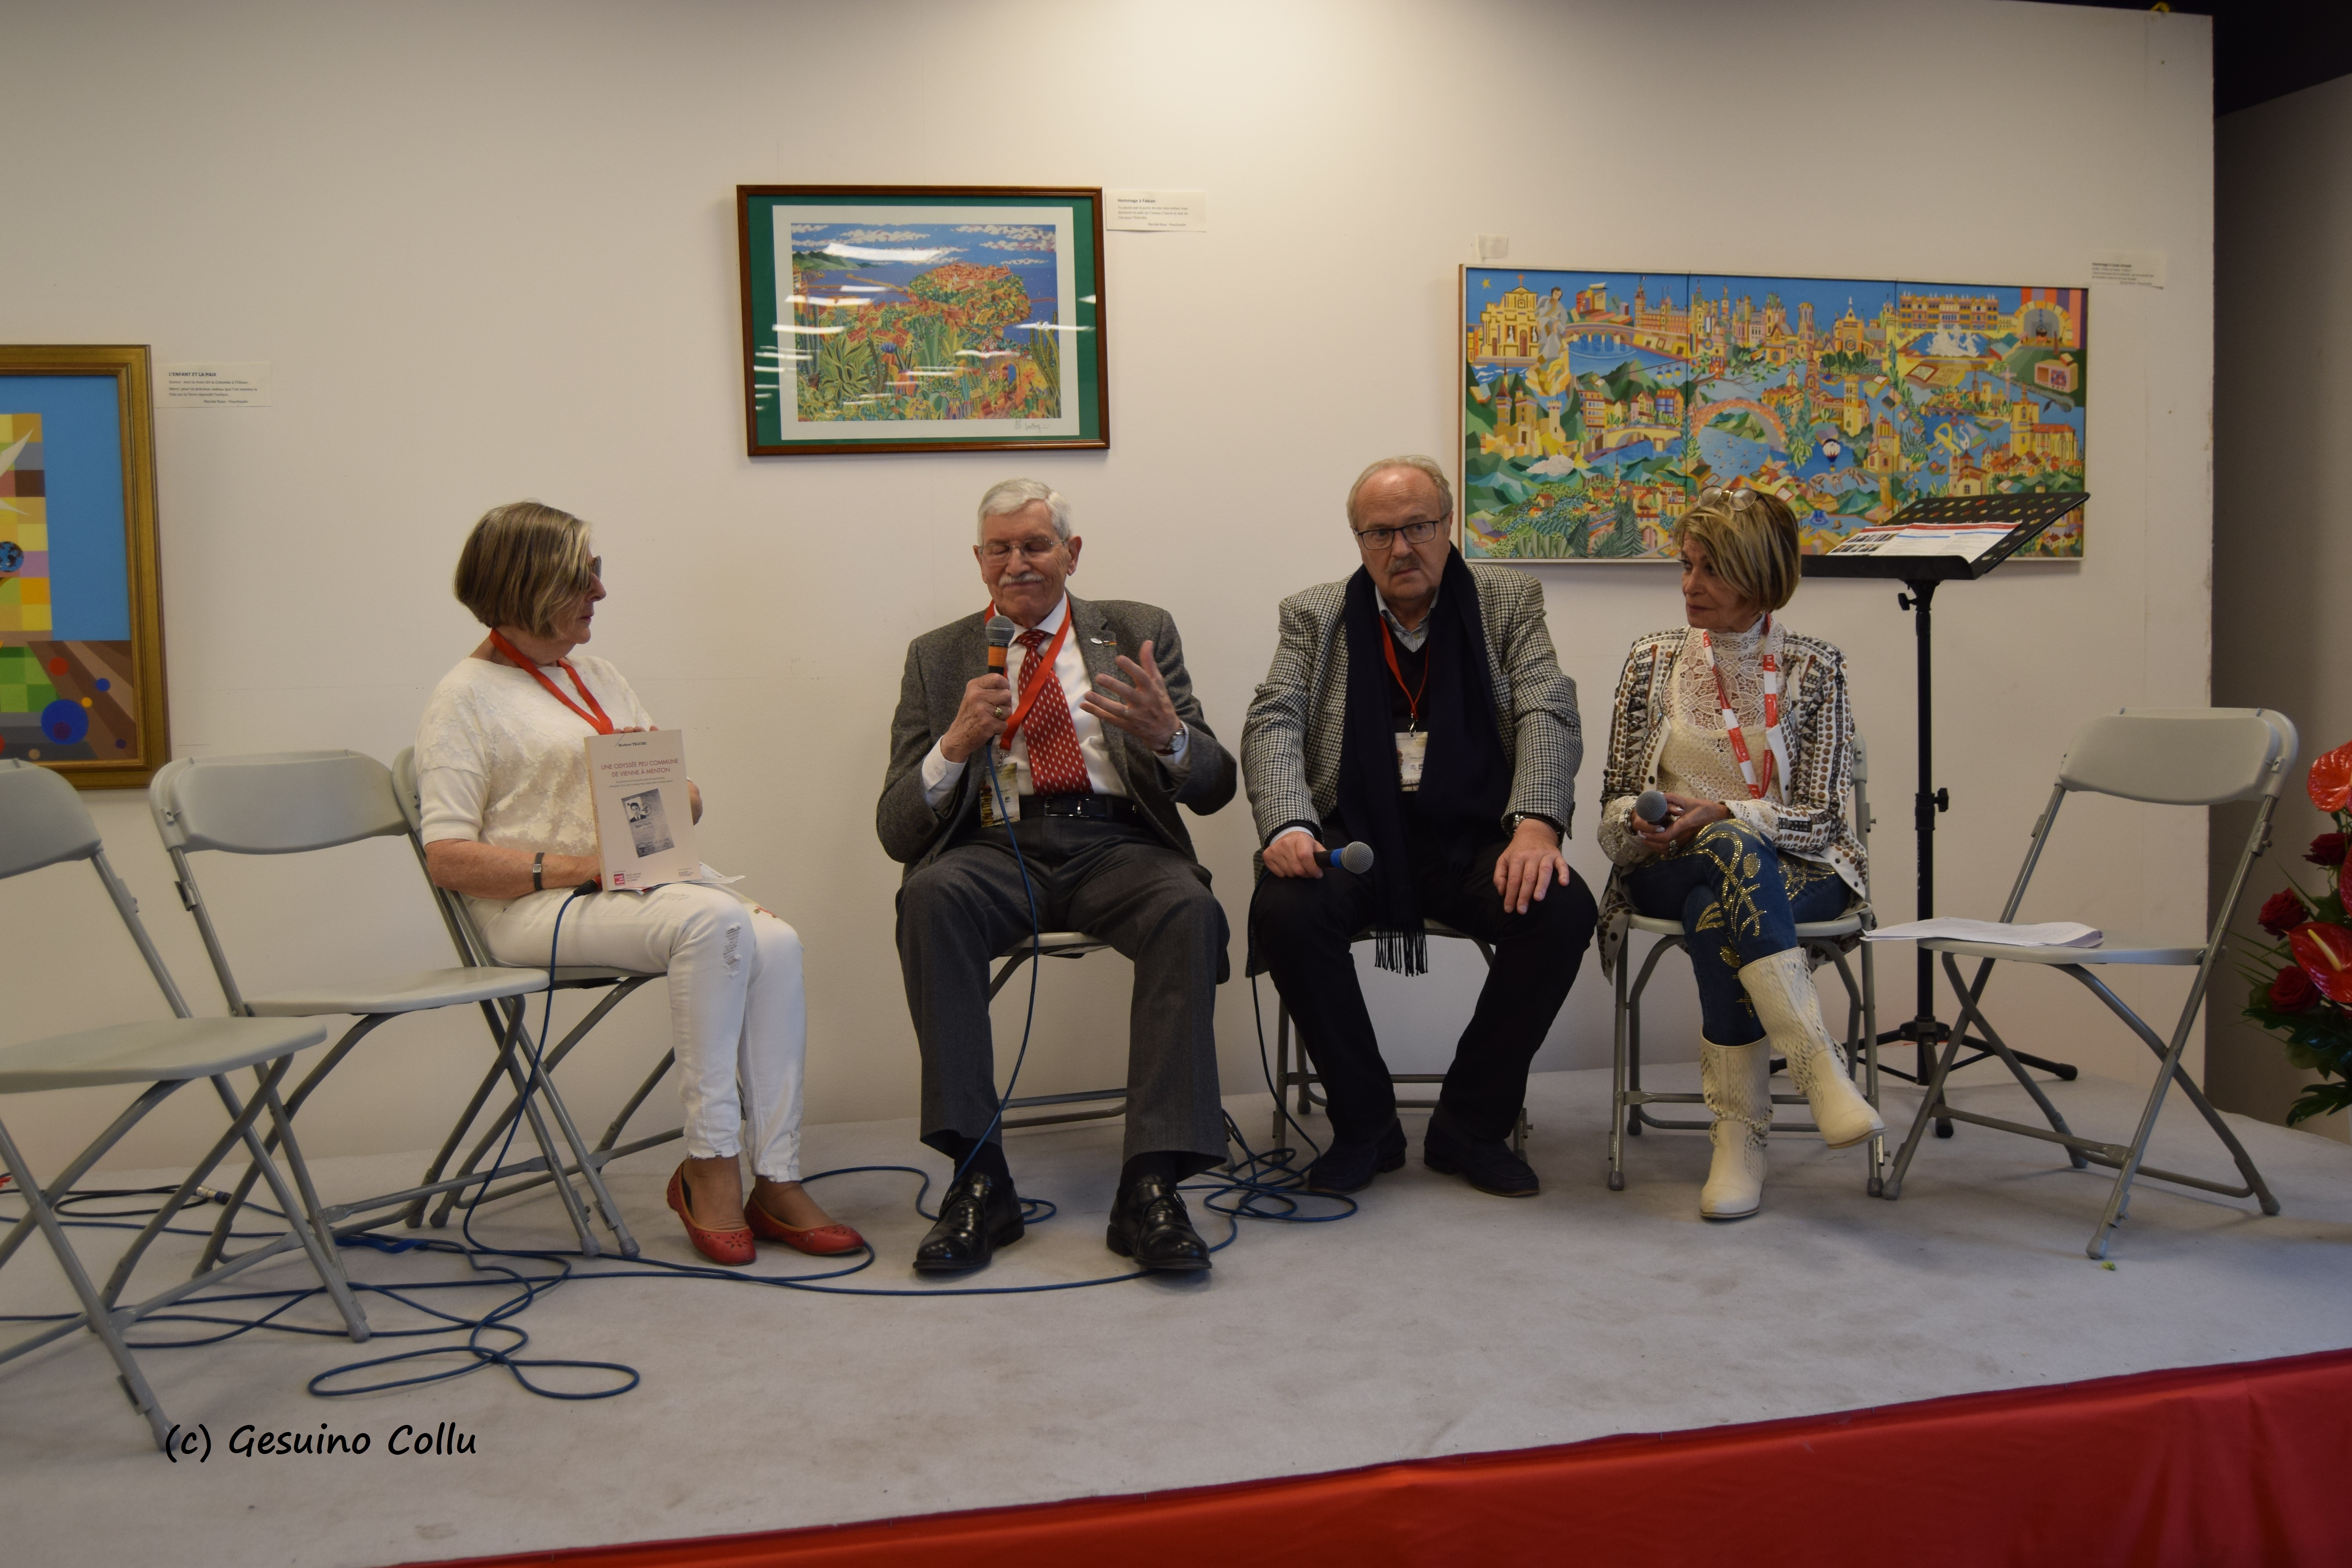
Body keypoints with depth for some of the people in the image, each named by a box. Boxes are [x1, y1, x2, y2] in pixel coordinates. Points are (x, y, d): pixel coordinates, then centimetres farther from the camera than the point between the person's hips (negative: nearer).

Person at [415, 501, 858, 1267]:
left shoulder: (597, 675, 21)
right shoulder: (466, 697, 0)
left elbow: (687, 797, 21)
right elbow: (448, 858, -9)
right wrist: (572, 866, -19)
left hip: (653, 878, 6)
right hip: (540, 907, -6)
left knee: (775, 942, -25)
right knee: (713, 921, -34)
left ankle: (775, 1179, -22)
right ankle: (709, 1165, -22)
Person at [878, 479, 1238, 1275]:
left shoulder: (1140, 632, 14)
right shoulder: (939, 657, 15)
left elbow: (1214, 788, 7)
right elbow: (896, 831, 8)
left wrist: (1168, 736, -17)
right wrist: (956, 744, -12)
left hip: (1118, 844, 0)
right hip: (999, 847, 1)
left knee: (1190, 910, -33)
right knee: (929, 897, -33)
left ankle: (1151, 1186, -30)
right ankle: (979, 1179, -27)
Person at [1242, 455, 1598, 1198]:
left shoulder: (1508, 600, 10)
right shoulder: (1313, 616, 12)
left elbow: (1549, 713, -2)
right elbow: (1273, 725, 0)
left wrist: (1537, 824, -21)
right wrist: (1288, 827, -21)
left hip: (1474, 840, 0)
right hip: (1355, 838, 0)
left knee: (1563, 910, -28)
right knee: (1282, 911, -31)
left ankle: (1471, 1127, -7)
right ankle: (1366, 1127, -8)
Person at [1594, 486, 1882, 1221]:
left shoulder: (1815, 667, 4)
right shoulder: (1653, 660, 10)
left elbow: (1820, 814, -3)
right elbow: (1614, 810, 10)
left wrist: (1722, 816, -19)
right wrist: (1642, 824, -15)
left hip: (1797, 867, -1)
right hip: (1672, 867, 1)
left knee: (1715, 914, -38)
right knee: (1735, 857, -37)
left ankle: (1740, 1132, -34)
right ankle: (1819, 1064, -43)